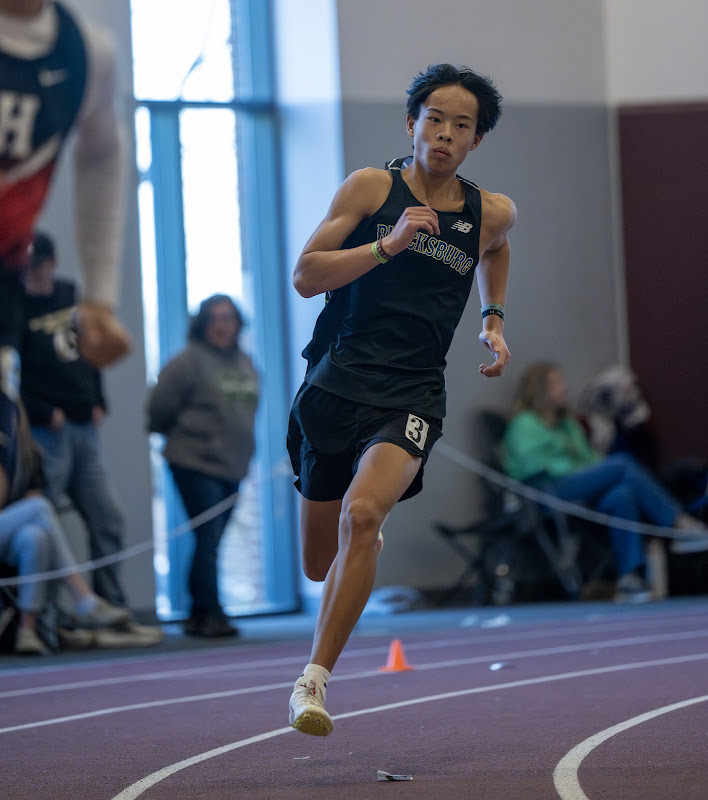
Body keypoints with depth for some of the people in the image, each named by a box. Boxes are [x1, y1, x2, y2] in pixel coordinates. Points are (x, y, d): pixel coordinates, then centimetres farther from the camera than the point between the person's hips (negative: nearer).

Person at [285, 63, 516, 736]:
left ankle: (313, 681, -25)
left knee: (361, 514, -30)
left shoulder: (492, 212, 7)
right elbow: (305, 276, -6)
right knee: (319, 567, 10)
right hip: (334, 384, 1)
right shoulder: (371, 187, 0)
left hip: (411, 397, -1)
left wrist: (493, 320, 20)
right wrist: (389, 245, -17)